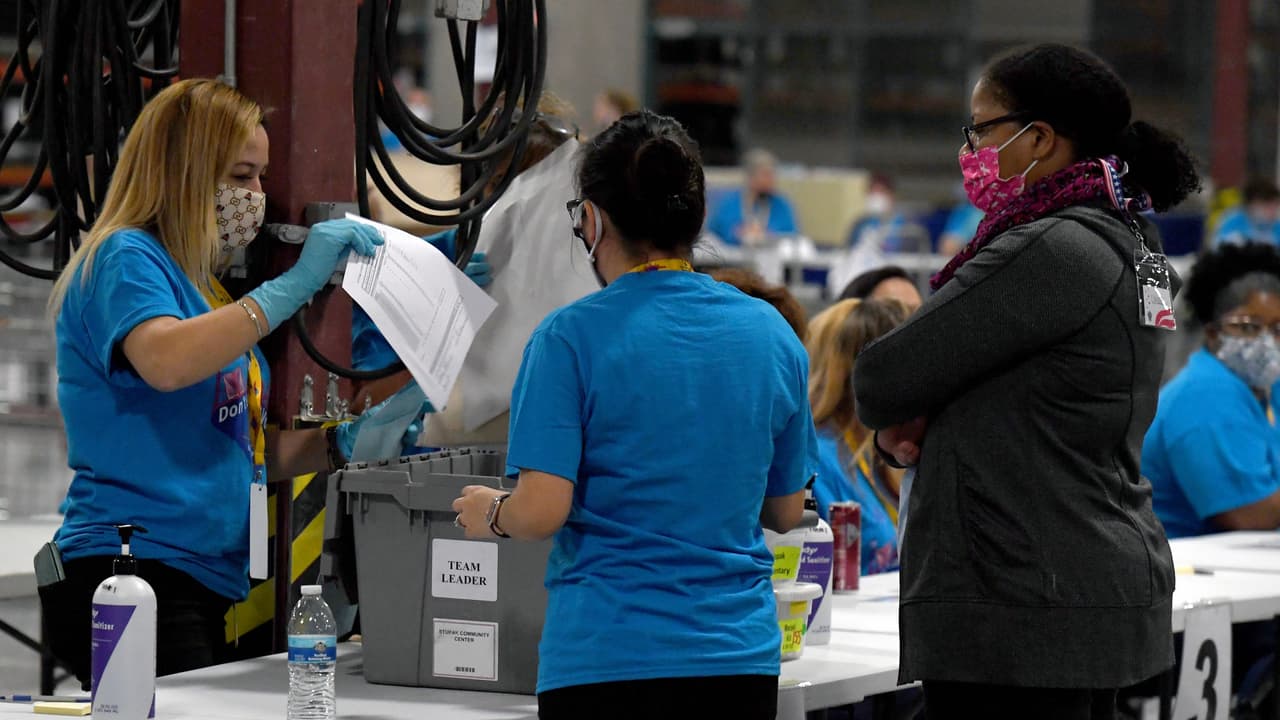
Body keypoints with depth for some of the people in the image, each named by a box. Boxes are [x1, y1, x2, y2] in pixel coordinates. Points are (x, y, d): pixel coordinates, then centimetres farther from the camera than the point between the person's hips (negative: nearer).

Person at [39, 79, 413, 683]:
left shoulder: (203, 288, 22)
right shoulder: (125, 259, -4)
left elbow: (245, 452, 23)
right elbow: (165, 361, -27)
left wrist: (343, 442, 6)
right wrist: (293, 286, -24)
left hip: (200, 588, 9)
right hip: (124, 571, -9)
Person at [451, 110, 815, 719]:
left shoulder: (570, 338, -9)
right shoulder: (771, 333, 5)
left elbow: (542, 510, -14)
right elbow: (786, 510, 13)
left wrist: (489, 514, 8)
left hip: (608, 657, -4)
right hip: (741, 655, 4)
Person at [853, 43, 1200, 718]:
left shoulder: (1050, 251, -18)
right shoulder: (1130, 244, 15)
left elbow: (882, 381, -14)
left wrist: (893, 421, 9)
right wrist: (913, 429, 2)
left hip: (1023, 609, -11)